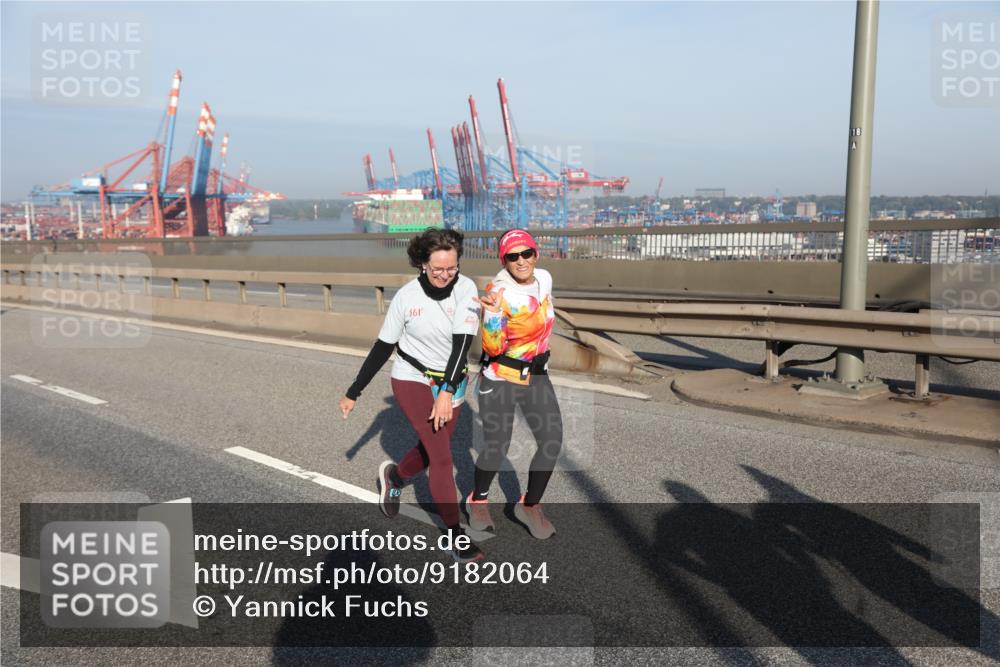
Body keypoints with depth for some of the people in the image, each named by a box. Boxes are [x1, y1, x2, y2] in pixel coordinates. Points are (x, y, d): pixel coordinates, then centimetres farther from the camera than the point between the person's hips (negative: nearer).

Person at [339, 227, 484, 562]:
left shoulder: (466, 289, -14)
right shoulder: (406, 296, -15)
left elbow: (462, 342, -21)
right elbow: (383, 346, -5)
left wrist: (447, 391, -30)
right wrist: (353, 393, -1)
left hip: (451, 384, 3)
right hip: (412, 380, -3)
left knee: (429, 452, 17)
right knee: (441, 457, -10)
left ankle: (394, 477, 50)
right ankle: (456, 537, 1)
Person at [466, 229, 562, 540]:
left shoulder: (544, 278, -3)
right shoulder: (498, 291, -21)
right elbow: (493, 348, -26)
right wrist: (493, 314, -42)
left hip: (536, 374, 6)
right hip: (499, 379, -5)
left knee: (551, 442, -2)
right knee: (496, 448, 2)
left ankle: (529, 506, 18)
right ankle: (478, 501, 31)